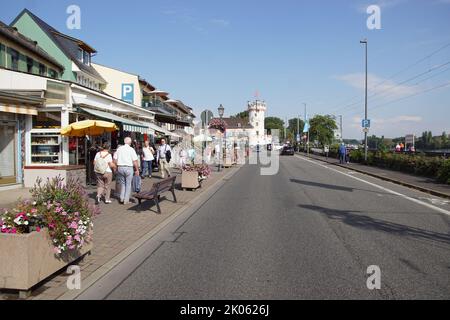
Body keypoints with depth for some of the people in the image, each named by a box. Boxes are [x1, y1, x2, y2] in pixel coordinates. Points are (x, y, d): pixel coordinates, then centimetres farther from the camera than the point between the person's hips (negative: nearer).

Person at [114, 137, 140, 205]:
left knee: (122, 184, 18)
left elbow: (115, 159, 6)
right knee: (128, 184, 6)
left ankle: (122, 198, 13)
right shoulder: (131, 149, -6)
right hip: (128, 168, -4)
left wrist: (117, 167, 16)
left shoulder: (119, 148, 6)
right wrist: (137, 170, -1)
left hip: (120, 167, 4)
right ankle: (126, 200, 8)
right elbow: (135, 161, -9)